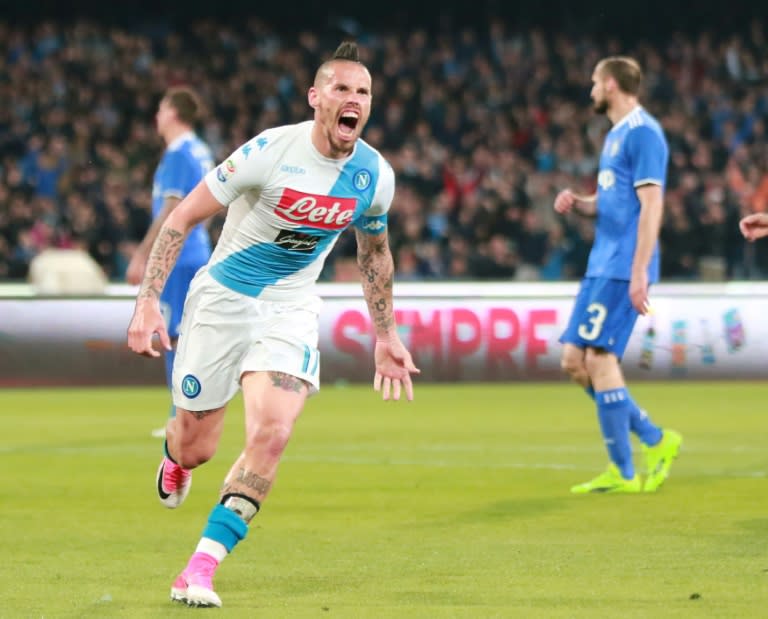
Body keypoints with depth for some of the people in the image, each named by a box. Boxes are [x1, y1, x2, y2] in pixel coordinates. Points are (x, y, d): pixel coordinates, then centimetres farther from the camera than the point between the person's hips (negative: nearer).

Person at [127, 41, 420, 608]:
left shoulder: (375, 176, -6)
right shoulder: (270, 151, -19)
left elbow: (375, 252, 15)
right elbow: (182, 218, -13)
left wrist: (386, 336, 18)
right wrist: (148, 301, -20)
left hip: (291, 311, 2)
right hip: (222, 300, -2)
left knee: (272, 432, -22)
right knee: (196, 447, 6)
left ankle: (202, 567, -15)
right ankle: (174, 451, 47)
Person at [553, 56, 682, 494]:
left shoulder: (643, 133, -11)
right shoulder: (615, 135, 19)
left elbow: (651, 205, -17)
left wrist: (639, 272, -23)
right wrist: (577, 203, 6)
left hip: (623, 267, -10)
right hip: (602, 263, 10)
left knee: (599, 357, -12)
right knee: (574, 360, 7)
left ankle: (623, 472, -6)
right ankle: (656, 440, 14)